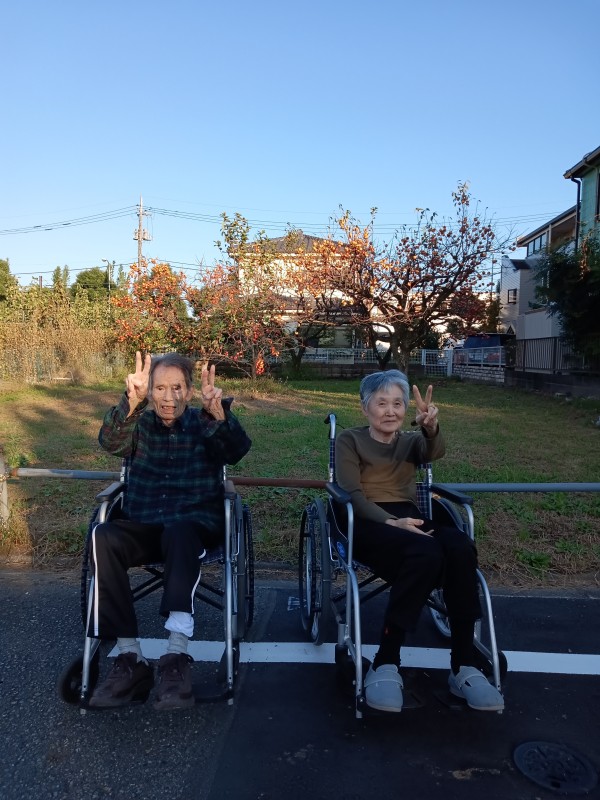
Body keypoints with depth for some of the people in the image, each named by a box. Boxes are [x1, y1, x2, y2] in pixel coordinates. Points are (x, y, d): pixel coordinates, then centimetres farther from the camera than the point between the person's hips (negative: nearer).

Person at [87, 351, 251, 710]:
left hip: (196, 525, -2)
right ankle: (131, 659, -25)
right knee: (103, 537, -29)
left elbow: (239, 449, -15)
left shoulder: (204, 425, 6)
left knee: (178, 532, -37)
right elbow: (111, 442, -13)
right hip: (143, 527, 3)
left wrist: (219, 414, -37)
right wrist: (131, 403, -34)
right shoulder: (140, 424, 10)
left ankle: (177, 657, -38)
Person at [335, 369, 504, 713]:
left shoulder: (411, 441, 21)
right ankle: (386, 664, -28)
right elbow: (352, 495, -5)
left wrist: (431, 427, -31)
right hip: (367, 523, -4)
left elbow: (435, 452, -6)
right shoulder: (350, 440, 11)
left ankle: (464, 666, -22)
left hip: (409, 519, 4)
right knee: (426, 553, -36)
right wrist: (390, 521, -22)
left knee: (462, 548, -30)